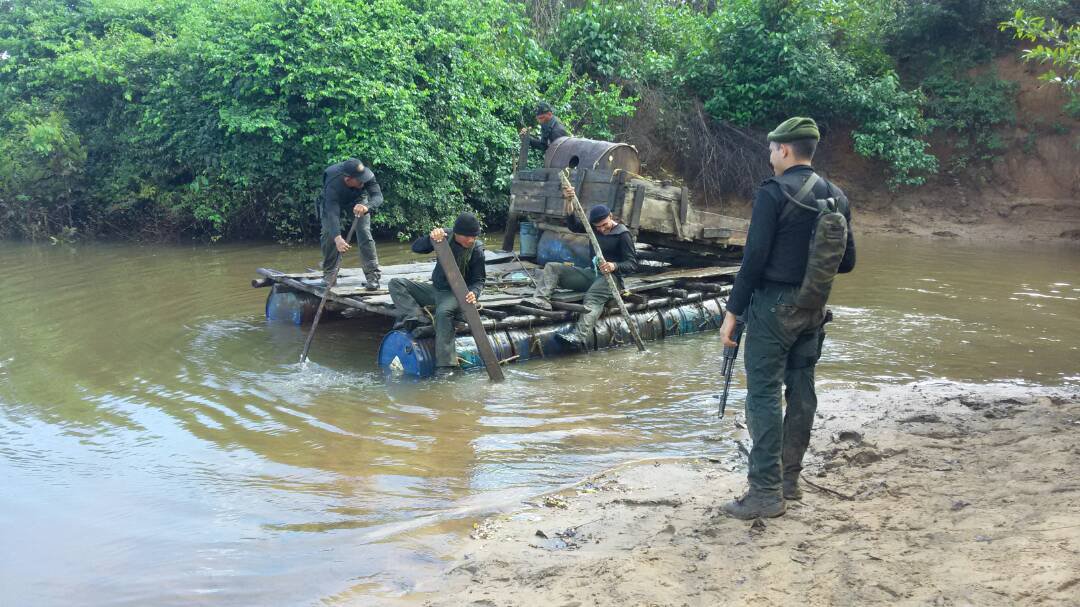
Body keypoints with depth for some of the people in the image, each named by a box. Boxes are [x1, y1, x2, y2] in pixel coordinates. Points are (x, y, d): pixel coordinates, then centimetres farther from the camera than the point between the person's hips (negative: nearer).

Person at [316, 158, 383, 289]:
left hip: (357, 200, 1)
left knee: (364, 232, -15)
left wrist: (366, 207, -68)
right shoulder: (333, 185, -44)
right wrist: (337, 238, -68)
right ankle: (328, 273, 6)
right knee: (329, 233, -13)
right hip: (331, 201, -1)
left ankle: (373, 275, -14)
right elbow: (332, 213, -52)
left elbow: (378, 196, -44)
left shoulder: (366, 175, -37)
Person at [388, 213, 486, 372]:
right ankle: (417, 317, -28)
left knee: (443, 312, -39)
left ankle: (445, 365, -39)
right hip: (435, 289, 5)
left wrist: (474, 293, -32)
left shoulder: (477, 249, -13)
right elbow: (416, 247, -12)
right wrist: (431, 238, -33)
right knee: (396, 284, -8)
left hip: (456, 294, -5)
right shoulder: (445, 236, -7)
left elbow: (479, 280, -9)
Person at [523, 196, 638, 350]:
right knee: (551, 268, -1)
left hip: (611, 277, -8)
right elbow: (574, 226, -2)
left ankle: (580, 337, -62)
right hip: (591, 274, 8)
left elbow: (633, 264, -13)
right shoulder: (593, 227, 10)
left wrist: (614, 266, -32)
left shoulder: (623, 234, -9)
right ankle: (541, 300, -28)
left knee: (593, 297, -40)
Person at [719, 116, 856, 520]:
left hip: (774, 305, -7)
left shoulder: (773, 193, -12)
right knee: (801, 390, 14)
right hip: (814, 308, 7)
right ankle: (789, 478, 24)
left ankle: (766, 493, -6)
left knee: (764, 395, -5)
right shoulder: (836, 196, 8)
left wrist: (732, 311, -11)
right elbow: (847, 261, 10)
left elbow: (754, 257, -16)